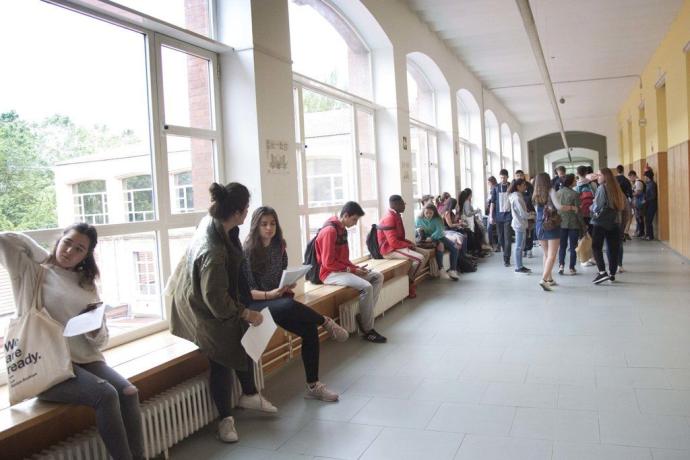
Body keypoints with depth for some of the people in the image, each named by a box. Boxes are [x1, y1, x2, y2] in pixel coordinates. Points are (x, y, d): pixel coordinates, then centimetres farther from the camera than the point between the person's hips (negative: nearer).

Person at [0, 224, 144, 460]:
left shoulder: (87, 285, 16)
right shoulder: (35, 273, 6)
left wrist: (95, 331, -10)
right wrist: (45, 255, 3)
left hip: (86, 359, 5)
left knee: (128, 392, -21)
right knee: (106, 395, -27)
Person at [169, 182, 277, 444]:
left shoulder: (212, 222, -14)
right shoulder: (213, 253, -40)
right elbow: (217, 300, -31)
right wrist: (246, 314, -18)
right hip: (203, 312, -9)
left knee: (243, 341, 14)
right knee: (222, 361, 1)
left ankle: (249, 395, 35)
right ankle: (225, 419, 20)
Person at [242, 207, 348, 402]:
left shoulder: (279, 247, 6)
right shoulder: (247, 251, -12)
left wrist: (288, 285, -9)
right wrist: (269, 295, -28)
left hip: (278, 299, 6)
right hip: (255, 304, -6)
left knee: (310, 330, -19)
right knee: (289, 306, -38)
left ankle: (313, 386, -7)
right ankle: (326, 322, -10)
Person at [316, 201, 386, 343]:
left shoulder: (342, 229, 12)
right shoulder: (330, 231, -19)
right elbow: (328, 262, -22)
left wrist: (356, 267, 1)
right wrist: (352, 270, -15)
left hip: (343, 269, 10)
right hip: (330, 273, -10)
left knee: (378, 277, 3)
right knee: (366, 287, -26)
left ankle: (363, 316, -3)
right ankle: (367, 330, -12)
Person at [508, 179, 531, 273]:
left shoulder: (516, 196, 13)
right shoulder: (517, 198, -18)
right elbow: (522, 213, -19)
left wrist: (529, 213, 6)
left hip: (520, 224, 10)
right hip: (519, 224, -10)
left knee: (520, 246, 14)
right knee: (519, 247, -4)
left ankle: (520, 266, 21)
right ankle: (518, 267, 2)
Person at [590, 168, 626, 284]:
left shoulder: (602, 187, -9)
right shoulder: (615, 188, 11)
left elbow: (598, 205, -12)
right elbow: (622, 205, 14)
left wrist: (592, 208, 7)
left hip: (601, 221, -7)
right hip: (614, 222, 7)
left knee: (596, 247, -4)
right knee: (613, 248, 8)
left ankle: (602, 272, -15)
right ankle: (612, 273, 13)